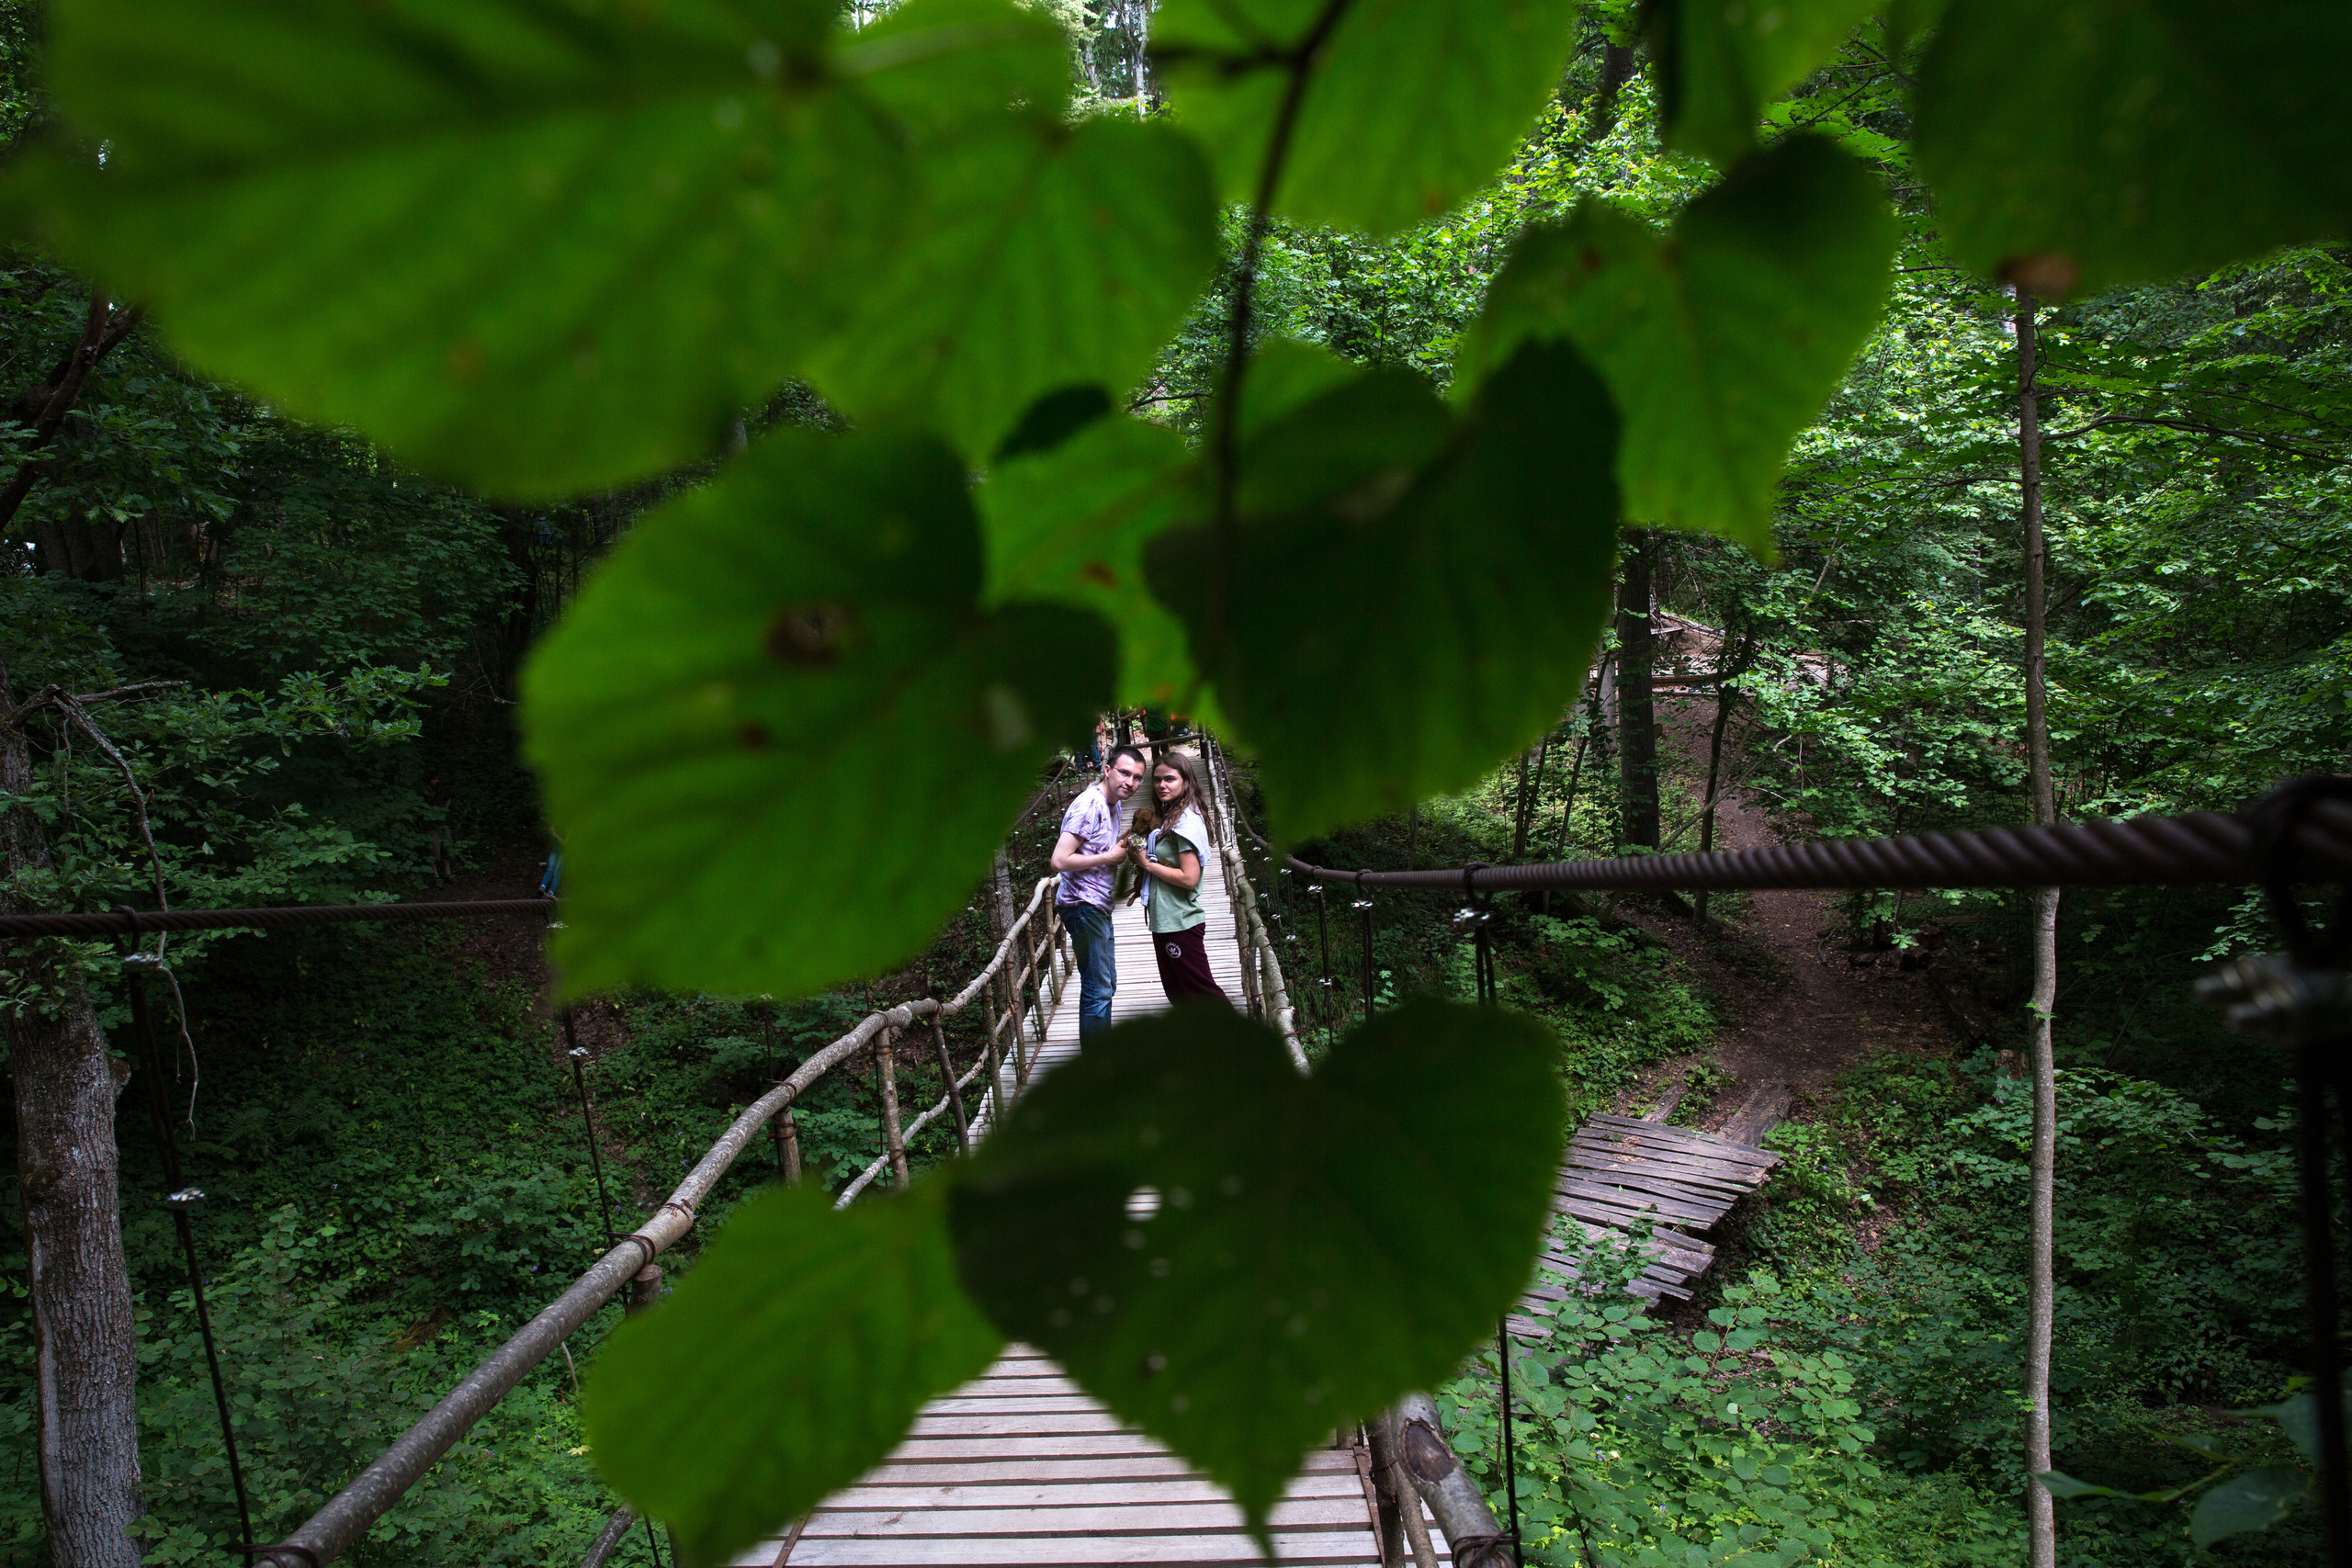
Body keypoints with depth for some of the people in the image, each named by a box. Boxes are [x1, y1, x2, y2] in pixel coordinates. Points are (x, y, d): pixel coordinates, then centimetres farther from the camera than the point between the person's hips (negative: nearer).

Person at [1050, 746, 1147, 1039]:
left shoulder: (1114, 804, 11)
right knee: (1097, 989, -6)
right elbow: (1060, 860, -27)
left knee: (1107, 984, 19)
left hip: (1098, 906, 10)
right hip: (1083, 906, -10)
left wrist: (1124, 848, 6)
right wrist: (1109, 856, -19)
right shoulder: (1089, 804, -20)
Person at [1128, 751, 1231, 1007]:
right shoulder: (1167, 816, 10)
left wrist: (1147, 864, -16)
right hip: (1164, 920, 10)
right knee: (1178, 995, 18)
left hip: (1181, 923, -10)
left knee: (1201, 991, -2)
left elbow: (1189, 878, -24)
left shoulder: (1187, 821, -18)